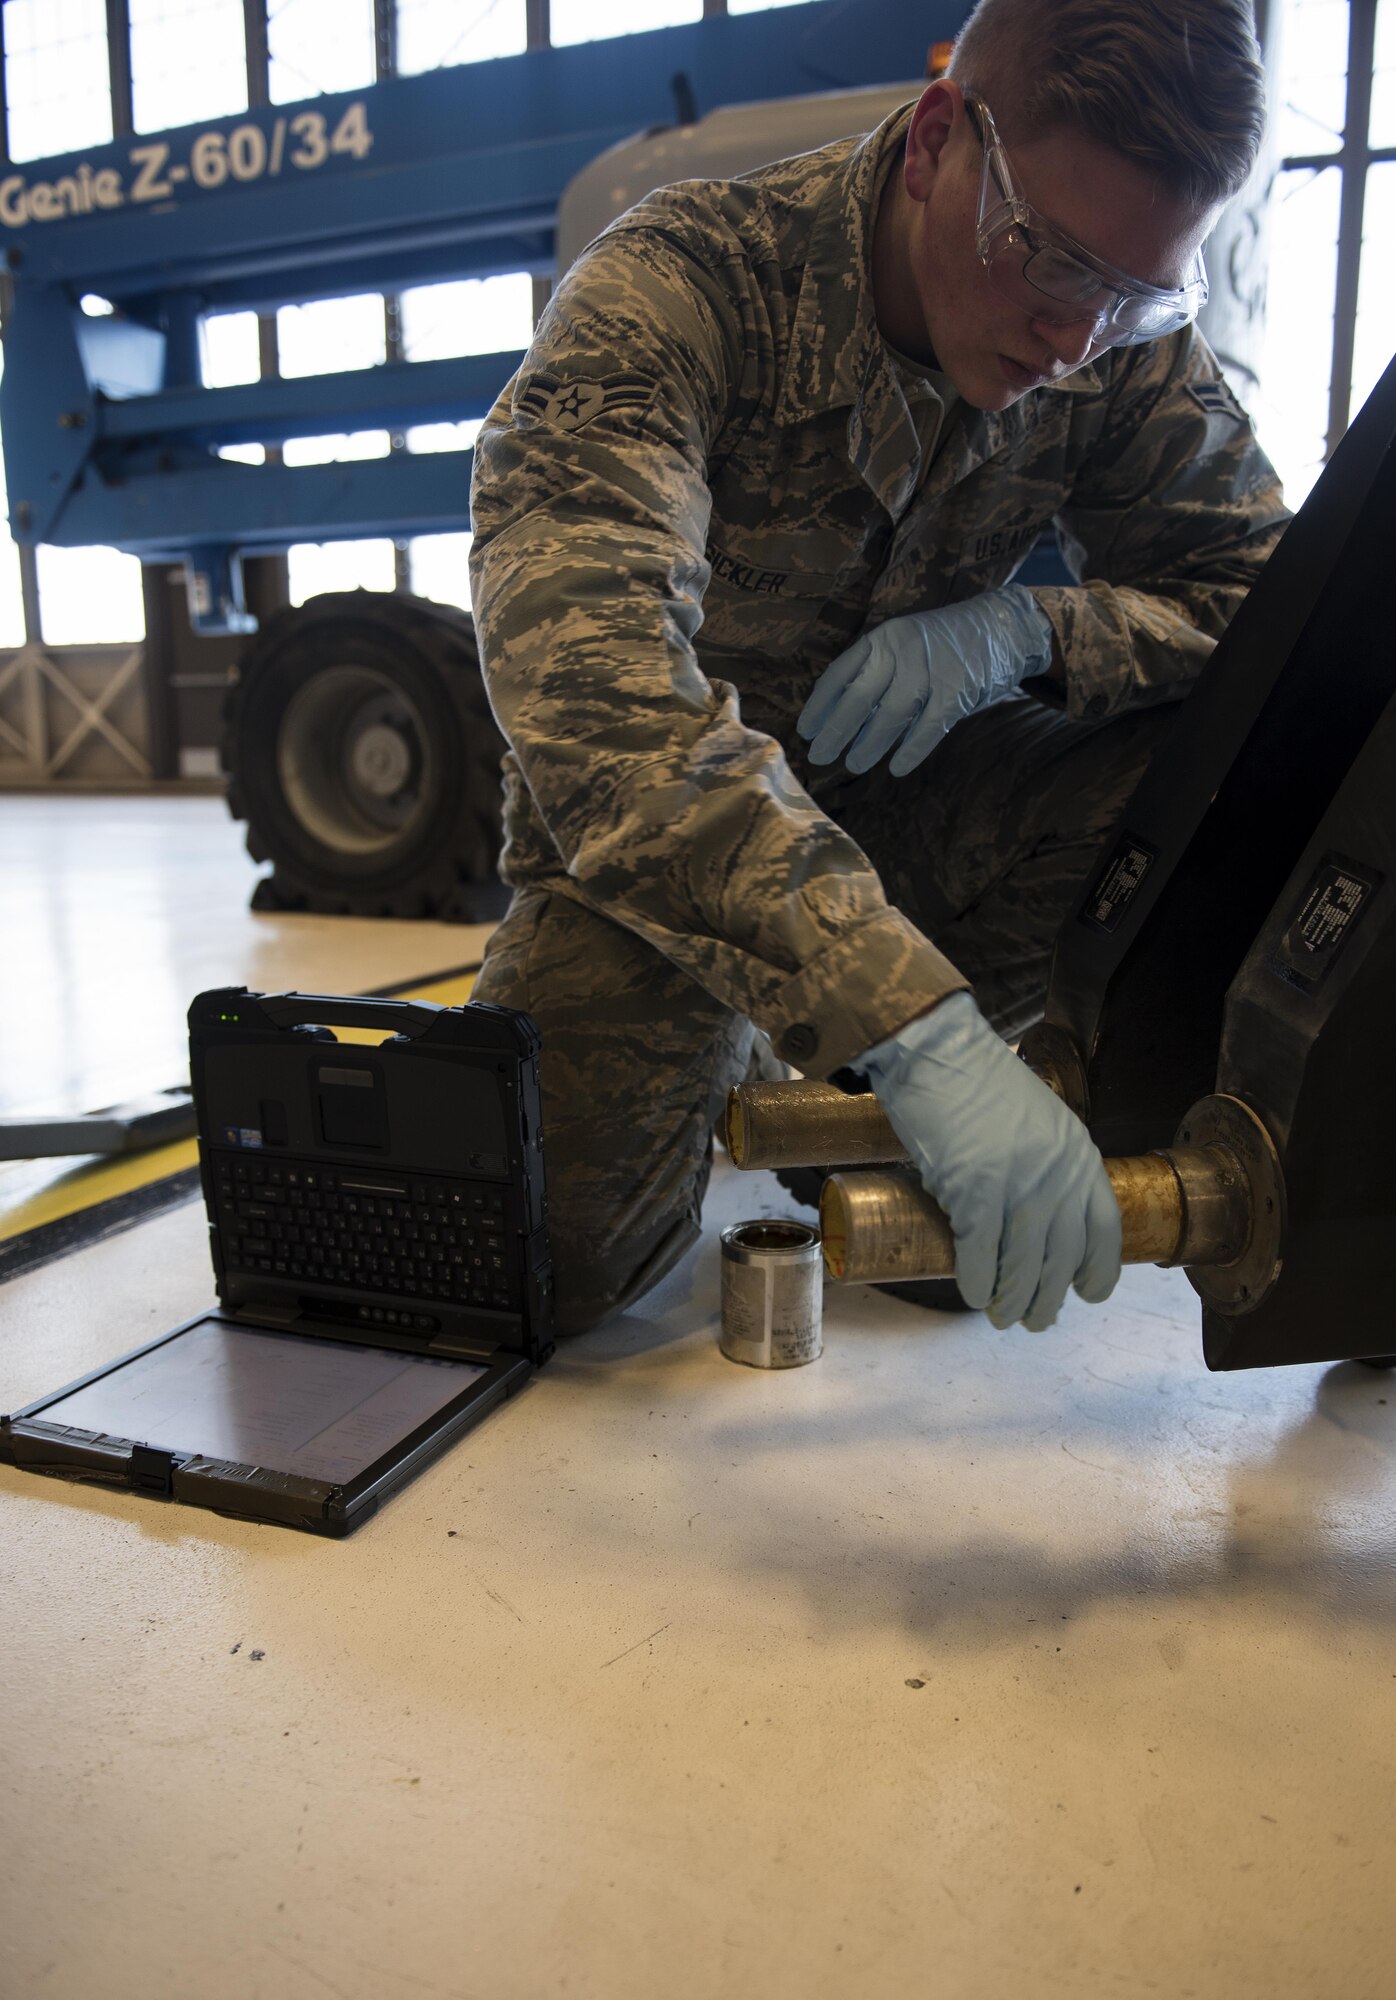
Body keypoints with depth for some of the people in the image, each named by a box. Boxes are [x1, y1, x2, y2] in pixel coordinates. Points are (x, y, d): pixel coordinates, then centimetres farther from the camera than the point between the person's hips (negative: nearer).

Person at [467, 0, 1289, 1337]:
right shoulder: (681, 284, -24)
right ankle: (729, 1065, 9)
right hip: (655, 837, -4)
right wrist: (910, 1025, -50)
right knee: (534, 1252, -26)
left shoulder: (1126, 347, -8)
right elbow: (587, 672, -40)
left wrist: (1026, 628, -27)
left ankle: (855, 1081, -3)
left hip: (897, 802, 4)